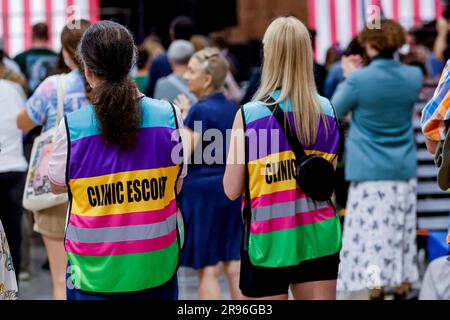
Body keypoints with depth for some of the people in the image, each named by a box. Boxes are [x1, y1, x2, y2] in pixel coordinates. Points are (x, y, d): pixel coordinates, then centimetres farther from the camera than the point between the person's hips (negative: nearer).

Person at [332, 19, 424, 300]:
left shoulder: (359, 80, -16)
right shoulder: (414, 76, -2)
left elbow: (334, 112, -2)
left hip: (370, 171, -5)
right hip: (404, 170, 5)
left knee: (371, 231, -2)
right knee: (401, 232, 12)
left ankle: (376, 285, -5)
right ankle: (403, 286, 18)